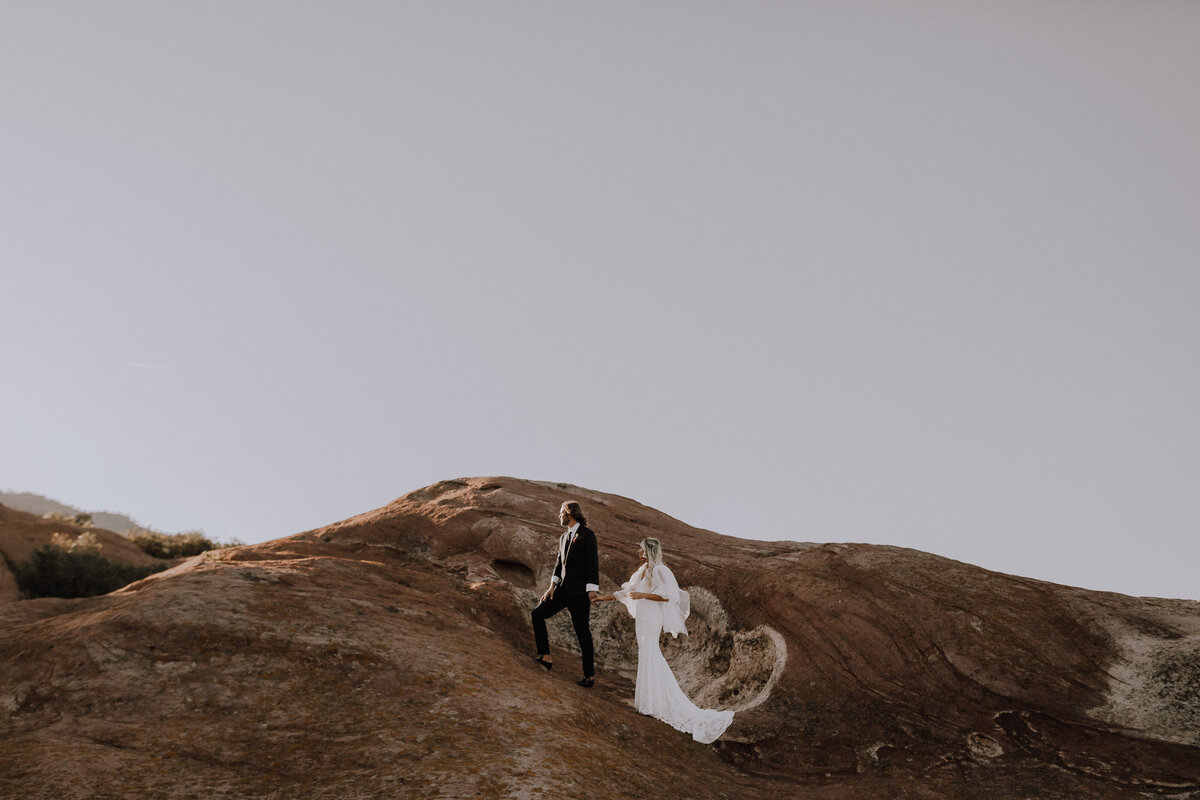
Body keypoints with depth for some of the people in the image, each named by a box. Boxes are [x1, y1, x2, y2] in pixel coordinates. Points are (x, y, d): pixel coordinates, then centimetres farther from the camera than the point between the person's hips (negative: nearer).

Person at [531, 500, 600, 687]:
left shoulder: (587, 534, -7)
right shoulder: (563, 538, 17)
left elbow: (593, 562, -12)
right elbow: (559, 564, 14)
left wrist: (592, 590, -18)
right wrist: (552, 586, 1)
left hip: (580, 593, -8)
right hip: (563, 590, 8)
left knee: (583, 633, -3)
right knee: (537, 614, 1)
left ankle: (590, 675, 6)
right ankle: (545, 657, 5)